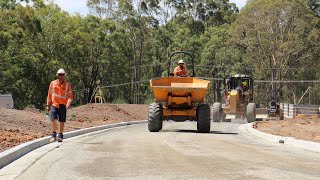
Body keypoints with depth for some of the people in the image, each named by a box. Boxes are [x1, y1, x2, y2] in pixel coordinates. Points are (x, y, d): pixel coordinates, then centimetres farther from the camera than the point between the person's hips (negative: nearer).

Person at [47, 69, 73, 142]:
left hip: (63, 105, 0)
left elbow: (70, 95, -2)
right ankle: (53, 135, -4)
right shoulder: (53, 83, 5)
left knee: (62, 121, 3)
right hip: (54, 105, 0)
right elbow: (49, 94, 11)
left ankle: (60, 136, 16)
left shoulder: (67, 84, 2)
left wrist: (68, 104, -19)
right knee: (54, 120, -13)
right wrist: (48, 105, 10)